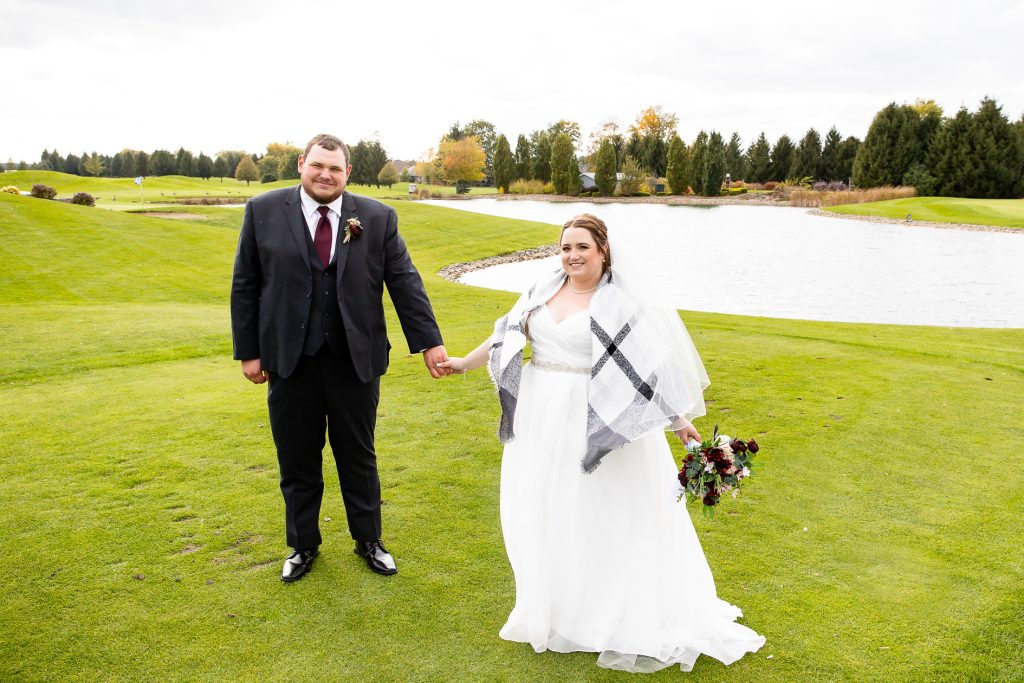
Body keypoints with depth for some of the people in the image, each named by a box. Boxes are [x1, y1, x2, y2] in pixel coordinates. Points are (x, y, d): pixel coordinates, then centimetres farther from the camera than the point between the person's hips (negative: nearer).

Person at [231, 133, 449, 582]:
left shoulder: (377, 218, -1)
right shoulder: (263, 212, -1)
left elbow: (405, 283, -1)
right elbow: (245, 286, 2)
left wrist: (429, 342, -6)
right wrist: (248, 351, 0)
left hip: (355, 359, 0)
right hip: (289, 360, 0)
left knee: (359, 458, 13)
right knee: (297, 461, 13)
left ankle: (369, 542, 32)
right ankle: (303, 545, 33)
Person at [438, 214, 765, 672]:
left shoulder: (621, 301, -10)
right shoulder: (545, 291, 6)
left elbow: (654, 361, -13)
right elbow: (507, 336, 16)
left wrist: (677, 417, -17)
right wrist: (465, 363, 22)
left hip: (597, 424, -5)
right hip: (542, 420, 6)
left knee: (601, 514, 4)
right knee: (545, 512, 13)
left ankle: (629, 616, 22)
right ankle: (557, 602, 32)